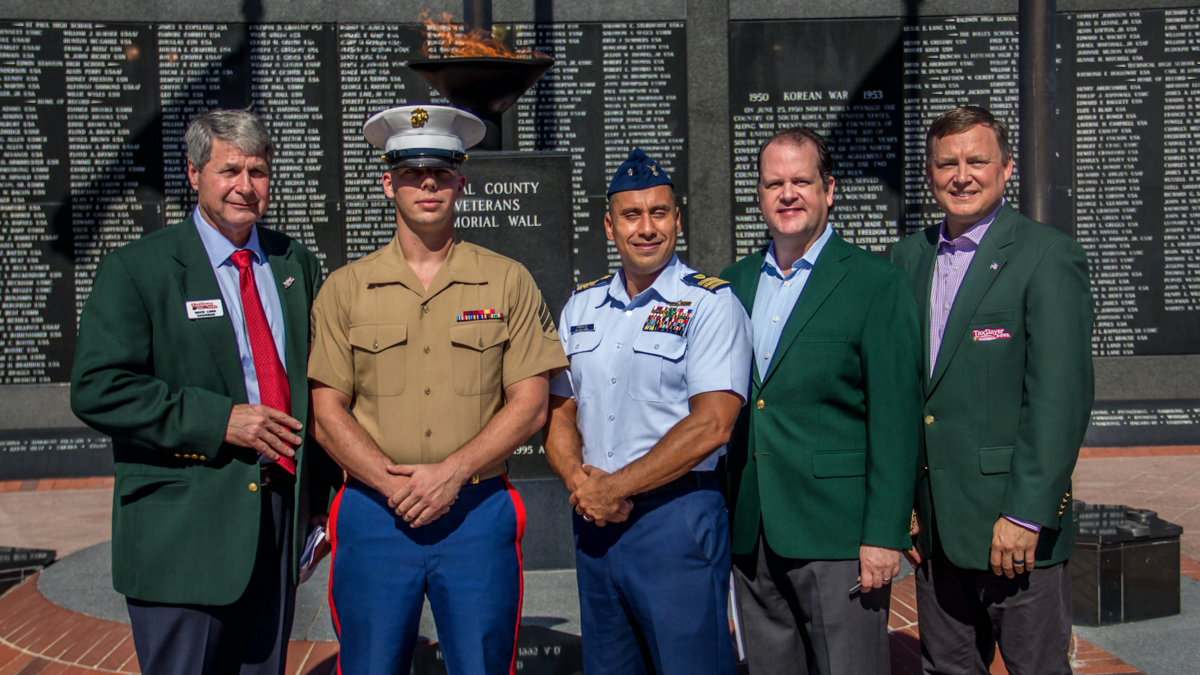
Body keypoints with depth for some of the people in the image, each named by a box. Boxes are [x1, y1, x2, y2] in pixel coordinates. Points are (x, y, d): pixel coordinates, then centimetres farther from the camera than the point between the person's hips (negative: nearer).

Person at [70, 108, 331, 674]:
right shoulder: (135, 269, -5)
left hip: (282, 519, 5)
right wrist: (218, 420, -19)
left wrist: (320, 498, 10)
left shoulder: (297, 265, 11)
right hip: (182, 531, -4)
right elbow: (97, 390, -13)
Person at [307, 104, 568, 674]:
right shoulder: (344, 289, 6)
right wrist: (395, 485, -12)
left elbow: (530, 405, 0)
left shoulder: (509, 283, 4)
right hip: (374, 515, 1)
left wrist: (453, 472, -13)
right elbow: (327, 413, 2)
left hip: (479, 514, 0)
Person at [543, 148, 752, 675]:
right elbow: (558, 410, 11)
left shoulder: (710, 304, -7)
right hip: (593, 519, 6)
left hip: (677, 516, -5)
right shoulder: (581, 306, 11)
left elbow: (711, 424, -16)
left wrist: (614, 487, -14)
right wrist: (579, 481, -9)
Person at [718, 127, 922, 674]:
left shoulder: (878, 284, -4)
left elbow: (895, 419, -8)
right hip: (750, 536, 5)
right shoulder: (733, 282, 12)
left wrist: (884, 534, -13)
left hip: (837, 535, -5)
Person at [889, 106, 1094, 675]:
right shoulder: (909, 257, 11)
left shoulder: (1048, 256, -7)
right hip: (933, 521, 5)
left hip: (1018, 520, -5)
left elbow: (1062, 397, -13)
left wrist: (1027, 514, -17)